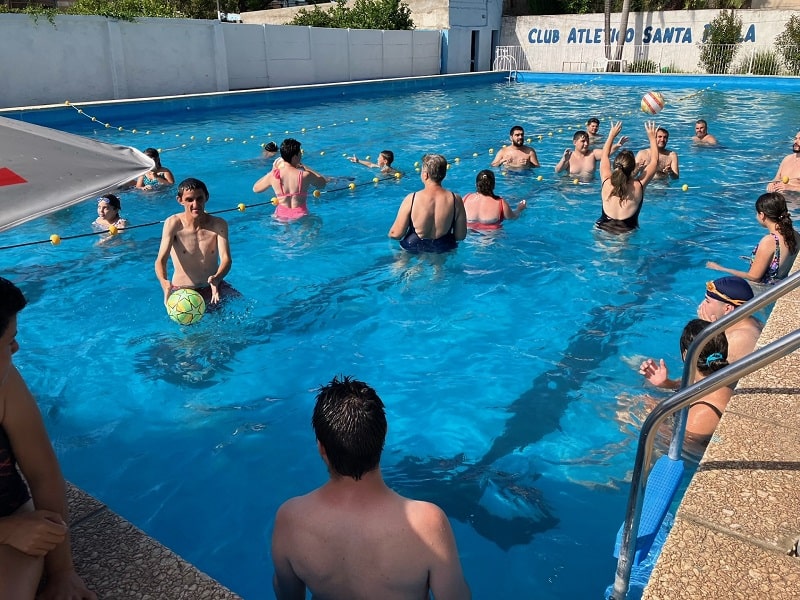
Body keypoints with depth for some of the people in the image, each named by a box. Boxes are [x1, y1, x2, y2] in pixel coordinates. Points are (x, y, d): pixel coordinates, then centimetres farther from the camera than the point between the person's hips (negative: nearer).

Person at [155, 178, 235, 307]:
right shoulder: (173, 224, -9)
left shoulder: (218, 224, -4)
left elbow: (226, 259, -15)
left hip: (213, 288, 2)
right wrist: (164, 283, -41)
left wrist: (217, 278, -39)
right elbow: (161, 260, -18)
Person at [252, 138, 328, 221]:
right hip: (300, 217, -3)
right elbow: (323, 183, 4)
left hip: (281, 217, 3)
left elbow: (255, 189, 9)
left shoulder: (273, 175, -11)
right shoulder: (305, 175, -17)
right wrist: (305, 167, 8)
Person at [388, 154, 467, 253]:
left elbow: (395, 234, -13)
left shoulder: (411, 199, -17)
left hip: (414, 248, -2)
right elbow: (461, 236, -5)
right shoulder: (456, 200, -12)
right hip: (443, 248, 2)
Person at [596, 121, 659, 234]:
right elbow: (655, 161, 4)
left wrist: (612, 134, 22)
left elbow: (604, 156, 10)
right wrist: (652, 137, 15)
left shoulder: (606, 182, -9)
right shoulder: (639, 186, -13)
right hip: (627, 233, -3)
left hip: (602, 229, 3)